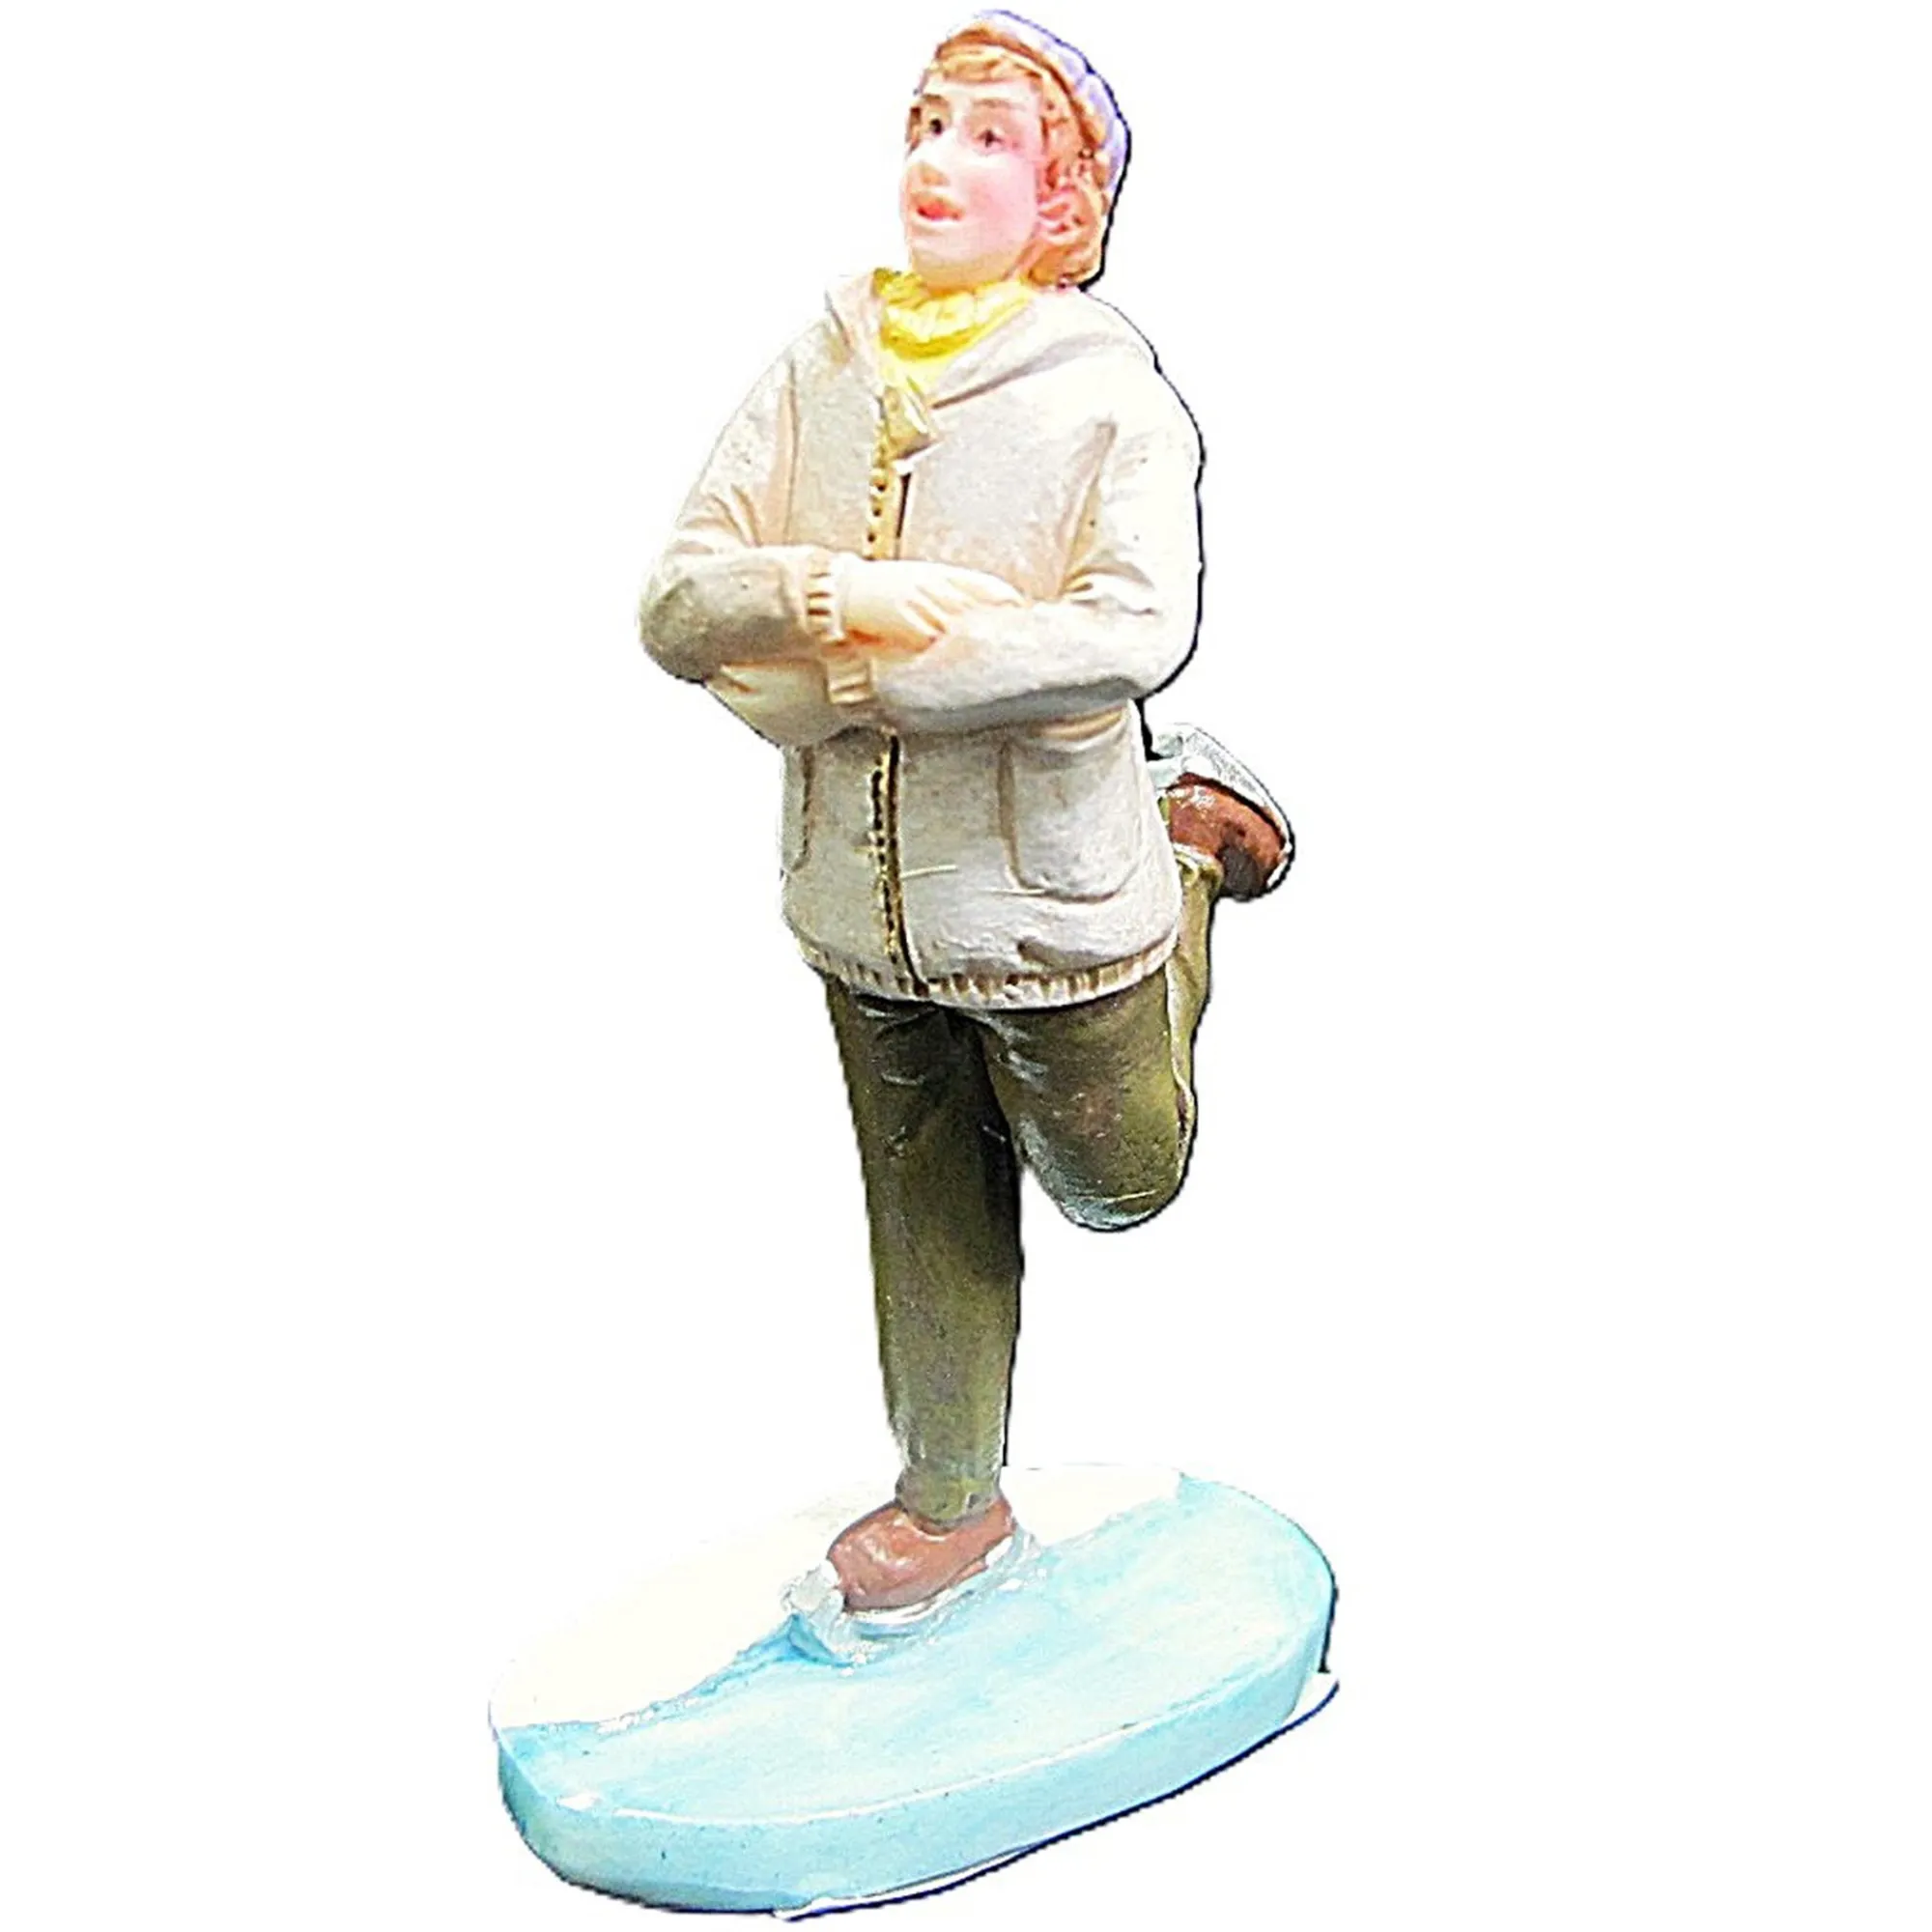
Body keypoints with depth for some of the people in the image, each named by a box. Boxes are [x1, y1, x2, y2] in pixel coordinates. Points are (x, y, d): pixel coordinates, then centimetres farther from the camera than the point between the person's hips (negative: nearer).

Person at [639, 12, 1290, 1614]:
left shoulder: (1111, 392, -13)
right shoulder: (817, 374, -2)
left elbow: (1138, 634, -25)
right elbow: (677, 602, -6)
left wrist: (854, 681, -23)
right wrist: (843, 598, -27)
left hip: (1051, 892, -3)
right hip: (863, 900, 3)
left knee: (1117, 1183, 20)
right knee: (928, 1210, 18)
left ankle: (1198, 841, 39)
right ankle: (952, 1498, 39)